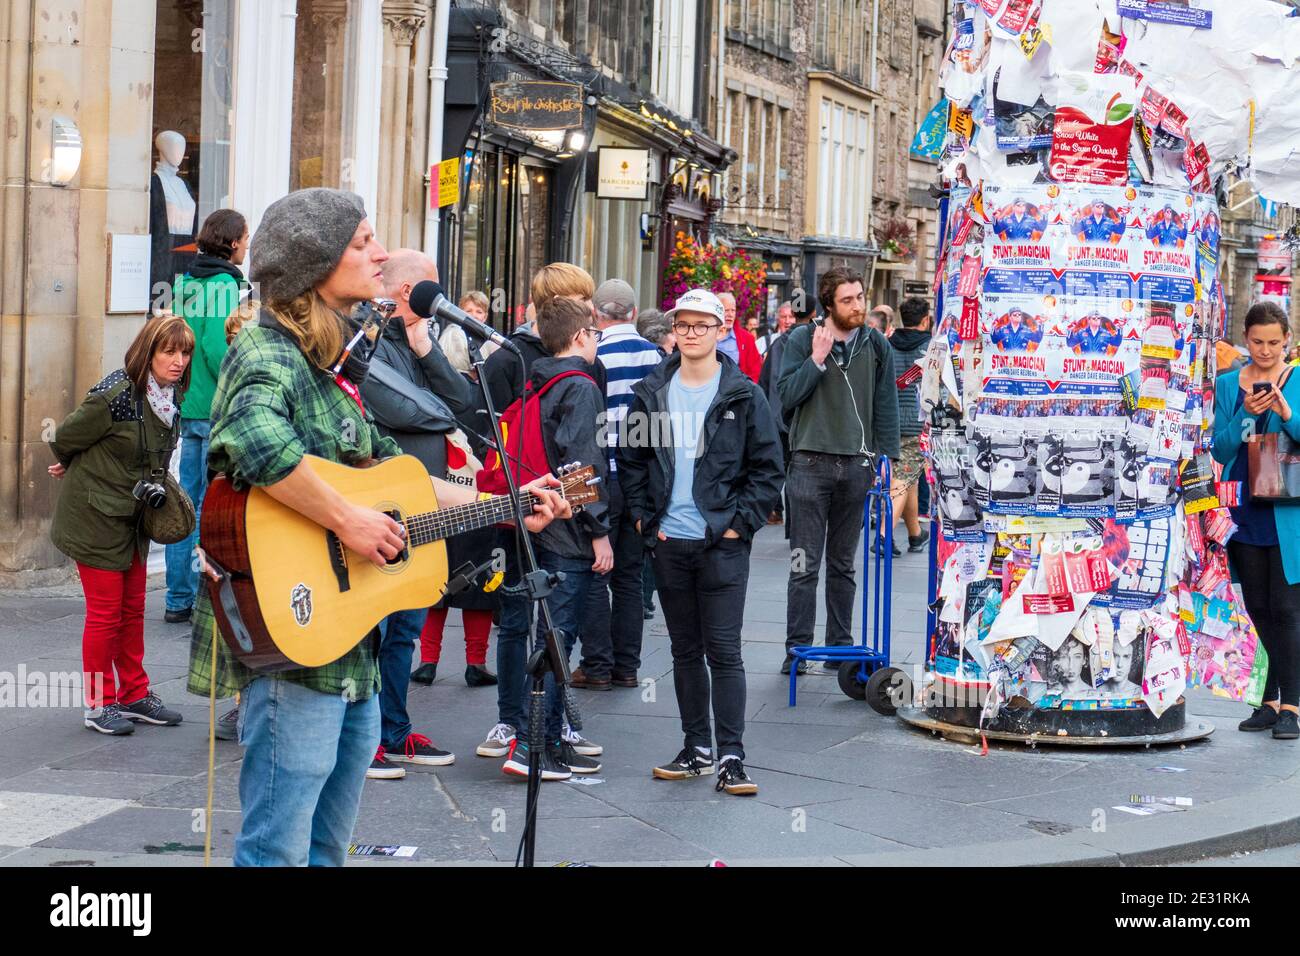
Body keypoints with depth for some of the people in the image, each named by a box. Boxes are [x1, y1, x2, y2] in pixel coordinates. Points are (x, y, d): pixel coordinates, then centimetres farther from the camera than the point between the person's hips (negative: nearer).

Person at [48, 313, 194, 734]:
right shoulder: (115, 395, -25)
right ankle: (98, 704, 13)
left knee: (133, 609, 14)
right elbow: (65, 438, -9)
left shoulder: (172, 394, -1)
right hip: (96, 516, -7)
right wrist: (72, 469, 9)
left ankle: (134, 695, 25)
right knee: (105, 613, 0)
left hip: (134, 516, 7)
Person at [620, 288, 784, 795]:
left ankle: (732, 756, -2)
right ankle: (697, 748, 20)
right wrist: (644, 516, 4)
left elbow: (768, 469, 0)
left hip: (722, 543, -4)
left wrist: (739, 523, -8)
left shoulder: (743, 396, -2)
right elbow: (631, 460, 15)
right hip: (668, 543, 4)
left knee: (723, 651, -5)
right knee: (685, 650, 11)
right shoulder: (651, 393, 7)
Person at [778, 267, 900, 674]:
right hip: (811, 463, -2)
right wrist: (817, 360, -15)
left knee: (843, 564, 11)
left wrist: (887, 459, 1)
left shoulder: (876, 346, 6)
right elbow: (786, 396, -6)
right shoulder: (803, 340, 0)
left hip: (856, 466, 2)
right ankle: (797, 649, 4)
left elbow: (886, 407, 8)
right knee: (805, 565, -2)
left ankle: (840, 648, 18)